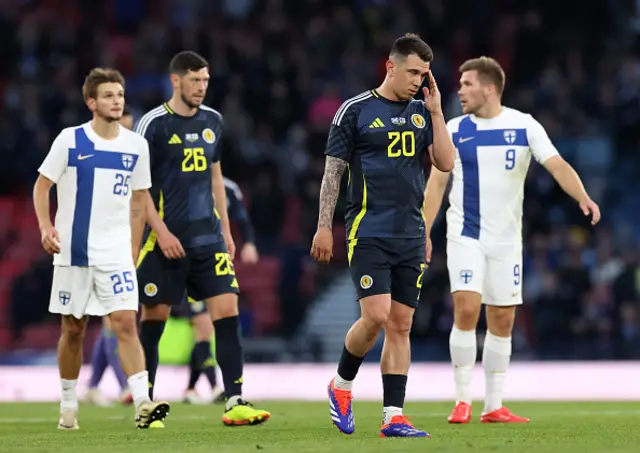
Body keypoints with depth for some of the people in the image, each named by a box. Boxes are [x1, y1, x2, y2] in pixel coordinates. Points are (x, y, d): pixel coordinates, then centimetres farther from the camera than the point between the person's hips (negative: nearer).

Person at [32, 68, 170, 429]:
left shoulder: (136, 146, 4)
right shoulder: (70, 140, -3)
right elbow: (42, 185, 2)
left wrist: (133, 250, 10)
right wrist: (46, 227, -13)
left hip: (116, 253, 1)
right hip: (73, 251, -1)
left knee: (126, 322, -13)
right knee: (74, 330, 7)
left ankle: (143, 403, -21)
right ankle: (69, 405, 22)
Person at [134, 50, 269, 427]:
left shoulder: (212, 121, 10)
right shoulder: (154, 124, -7)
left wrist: (226, 229, 17)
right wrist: (161, 231, -14)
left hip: (208, 236, 5)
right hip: (167, 237, -5)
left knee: (228, 311, -7)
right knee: (155, 318, 2)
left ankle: (236, 403, -8)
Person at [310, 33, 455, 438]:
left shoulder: (422, 112, 11)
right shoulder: (356, 111, -3)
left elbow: (446, 163, 3)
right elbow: (333, 170, -1)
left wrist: (436, 110, -3)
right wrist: (324, 227, -5)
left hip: (411, 235, 5)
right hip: (369, 232, -5)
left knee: (401, 324, 3)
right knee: (376, 316, -15)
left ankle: (394, 417, 5)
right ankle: (341, 385, 11)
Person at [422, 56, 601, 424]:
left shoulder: (524, 126, -2)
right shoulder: (455, 130, -1)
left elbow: (557, 165, -10)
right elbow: (437, 182, 1)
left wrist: (584, 197, -28)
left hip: (506, 238, 1)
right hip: (465, 236, -1)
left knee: (502, 321, 4)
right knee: (466, 310, -14)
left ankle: (494, 406, 12)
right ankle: (463, 401, -6)